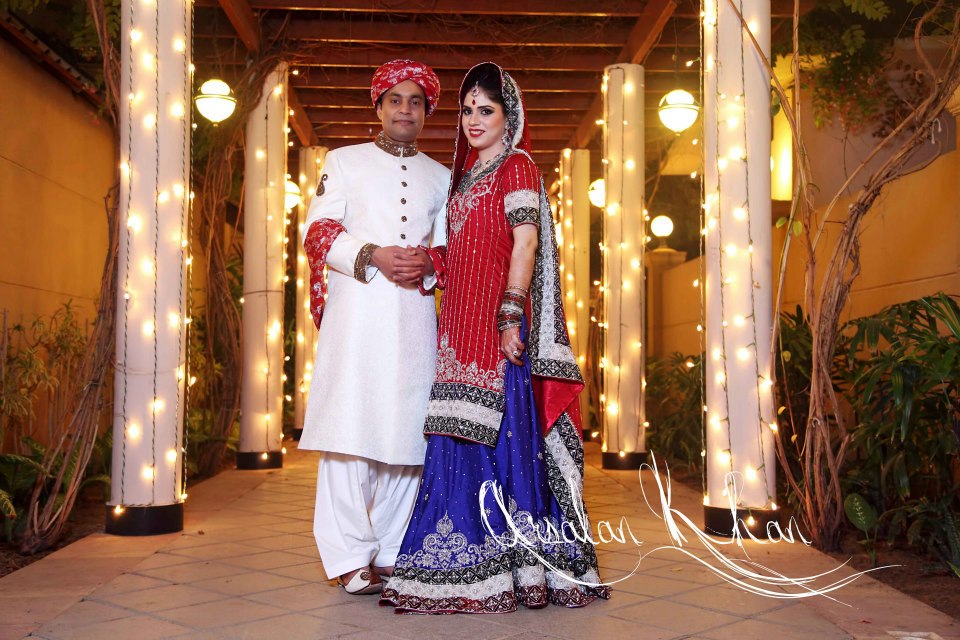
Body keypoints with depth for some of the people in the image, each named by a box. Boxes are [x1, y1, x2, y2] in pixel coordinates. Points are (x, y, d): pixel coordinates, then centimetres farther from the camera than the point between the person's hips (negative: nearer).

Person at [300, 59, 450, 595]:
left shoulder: (441, 177, 21)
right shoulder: (344, 162, 14)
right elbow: (317, 233, 4)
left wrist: (426, 262, -5)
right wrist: (373, 257, -11)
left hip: (416, 315, 3)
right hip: (356, 309, -2)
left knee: (407, 432, 0)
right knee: (350, 430, -8)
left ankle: (389, 555, 9)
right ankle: (350, 558, -2)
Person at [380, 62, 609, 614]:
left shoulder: (517, 165, -1)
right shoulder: (468, 174, 23)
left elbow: (527, 240, -13)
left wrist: (511, 315, -21)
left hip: (498, 320, -8)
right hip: (463, 321, 8)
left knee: (499, 431, -8)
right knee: (466, 439, 6)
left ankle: (517, 567, 0)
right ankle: (470, 567, 13)